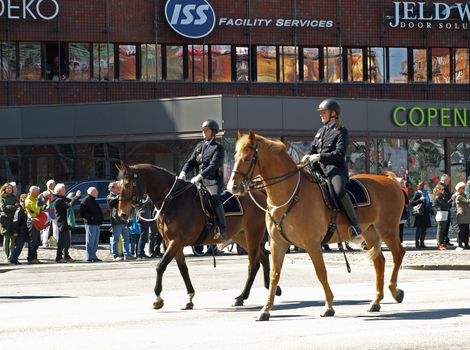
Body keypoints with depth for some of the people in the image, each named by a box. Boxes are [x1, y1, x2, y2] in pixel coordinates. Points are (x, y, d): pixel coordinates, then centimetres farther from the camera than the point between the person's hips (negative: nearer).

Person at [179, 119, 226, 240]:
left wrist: (200, 176, -27)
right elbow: (191, 162, 10)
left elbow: (213, 165, -15)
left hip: (213, 181, -8)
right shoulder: (199, 146, 18)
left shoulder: (218, 148, -2)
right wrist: (183, 172, -10)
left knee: (214, 198, -34)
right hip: (200, 181, 8)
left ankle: (222, 229, -34)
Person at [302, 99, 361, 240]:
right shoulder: (321, 131, 21)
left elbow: (339, 154, -12)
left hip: (335, 168, -8)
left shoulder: (341, 132, -2)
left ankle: (355, 227, -28)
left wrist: (319, 157, -20)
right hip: (320, 168, 9)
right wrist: (307, 156, 1)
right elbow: (313, 148, 24)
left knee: (339, 192, -33)